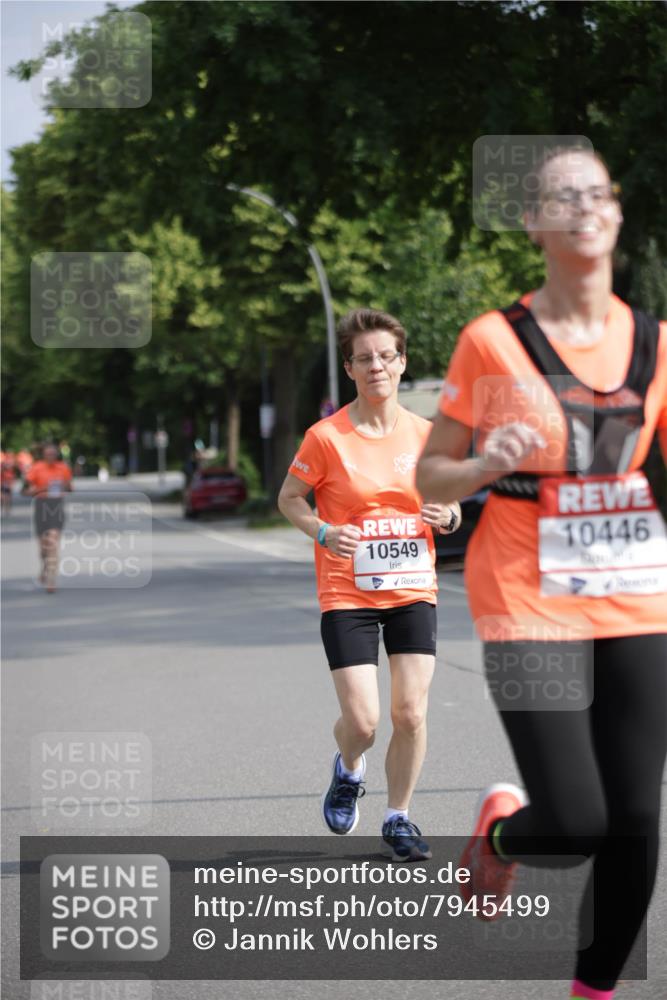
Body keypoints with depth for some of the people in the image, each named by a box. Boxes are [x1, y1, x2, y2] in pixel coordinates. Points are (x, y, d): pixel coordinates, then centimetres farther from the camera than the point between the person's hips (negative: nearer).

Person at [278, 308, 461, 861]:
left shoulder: (425, 434, 3)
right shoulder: (327, 436, -8)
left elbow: (448, 503, 16)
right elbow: (289, 498, 4)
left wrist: (448, 516, -7)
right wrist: (322, 531, -15)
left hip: (413, 589, 3)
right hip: (347, 593, -3)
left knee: (411, 712, -4)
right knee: (362, 720, -8)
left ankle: (398, 817, 16)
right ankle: (349, 771, 28)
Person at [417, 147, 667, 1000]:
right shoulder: (493, 341, -3)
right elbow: (428, 476, 3)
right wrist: (484, 467, -18)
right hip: (530, 607, -4)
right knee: (575, 825, -12)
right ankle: (501, 827, 24)